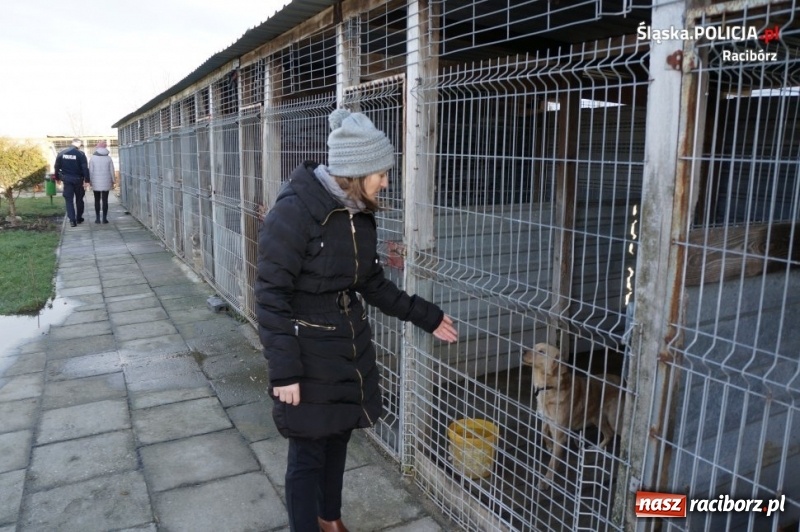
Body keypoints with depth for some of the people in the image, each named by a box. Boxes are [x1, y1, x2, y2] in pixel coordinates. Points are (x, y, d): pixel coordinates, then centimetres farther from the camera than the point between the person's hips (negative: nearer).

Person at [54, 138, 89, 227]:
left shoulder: (61, 153, 1)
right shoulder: (81, 154, -10)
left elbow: (57, 166, 4)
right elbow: (85, 168, -14)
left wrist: (58, 178, 14)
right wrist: (86, 180, -11)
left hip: (66, 179, 2)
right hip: (78, 180, -2)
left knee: (69, 200, 5)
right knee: (79, 199, 14)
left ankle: (72, 220, -3)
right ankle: (79, 218, 21)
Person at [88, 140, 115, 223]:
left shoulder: (92, 158, -4)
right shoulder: (108, 158, -2)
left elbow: (90, 171, -5)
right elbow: (111, 171, 1)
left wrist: (90, 181, 3)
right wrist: (112, 181, 10)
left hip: (96, 183, 0)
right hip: (106, 182, 0)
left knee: (97, 200, 8)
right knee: (105, 200, 3)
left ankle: (97, 218, 7)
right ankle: (105, 218, 0)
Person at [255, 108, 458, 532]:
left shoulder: (360, 212, 1)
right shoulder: (294, 210, -21)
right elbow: (271, 296, -19)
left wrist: (424, 315, 11)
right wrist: (284, 370, -21)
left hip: (350, 345, 7)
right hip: (308, 350, -7)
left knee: (338, 436, 21)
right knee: (308, 451, 7)